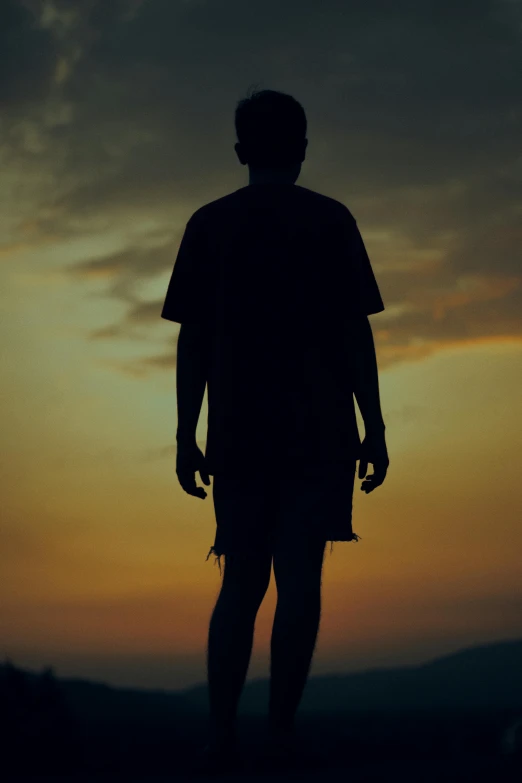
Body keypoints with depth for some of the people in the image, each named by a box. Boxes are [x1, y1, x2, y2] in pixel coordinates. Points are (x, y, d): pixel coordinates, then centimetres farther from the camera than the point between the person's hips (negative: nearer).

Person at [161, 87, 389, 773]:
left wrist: (186, 437, 9)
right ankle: (281, 734, -5)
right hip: (318, 434, -2)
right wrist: (374, 429, 1)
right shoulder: (329, 220, 1)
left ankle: (220, 735, 5)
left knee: (240, 583, 10)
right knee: (299, 580, -1)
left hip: (238, 435, 3)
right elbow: (354, 333, -3)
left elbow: (192, 341, 5)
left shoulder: (209, 224, 7)